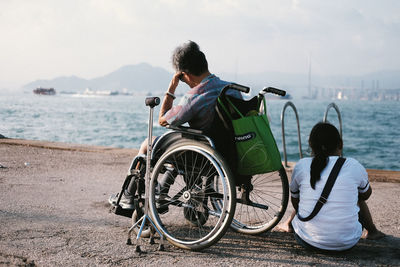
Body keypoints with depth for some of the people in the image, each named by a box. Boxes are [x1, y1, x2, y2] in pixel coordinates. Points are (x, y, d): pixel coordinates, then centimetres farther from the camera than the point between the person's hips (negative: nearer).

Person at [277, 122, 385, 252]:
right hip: (347, 243, 0)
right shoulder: (353, 166, -4)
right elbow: (366, 194, 17)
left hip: (308, 241, 0)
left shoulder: (301, 166, -3)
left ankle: (289, 224, 53)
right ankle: (372, 231, 44)